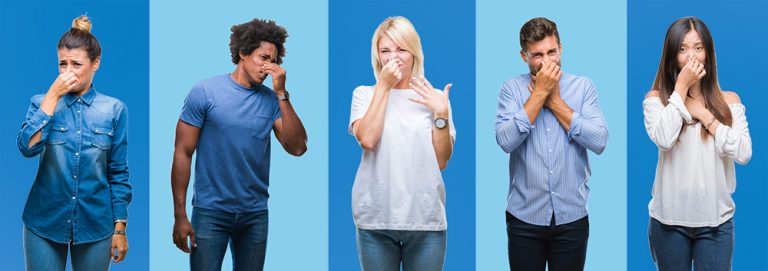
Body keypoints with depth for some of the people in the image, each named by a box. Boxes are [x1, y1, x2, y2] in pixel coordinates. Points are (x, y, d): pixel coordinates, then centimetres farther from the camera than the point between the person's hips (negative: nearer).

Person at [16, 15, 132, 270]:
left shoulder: (114, 109, -1)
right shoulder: (42, 102, 2)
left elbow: (118, 173, 2)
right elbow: (27, 147, -16)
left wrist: (120, 228, 0)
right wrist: (53, 95, -15)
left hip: (95, 226, 0)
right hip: (44, 223, 0)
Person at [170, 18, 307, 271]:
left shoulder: (272, 99, 3)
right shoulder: (205, 92, -6)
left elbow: (297, 147, -7)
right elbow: (183, 153, -6)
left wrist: (281, 93, -12)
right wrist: (180, 216, -10)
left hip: (256, 214, 3)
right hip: (210, 212, -3)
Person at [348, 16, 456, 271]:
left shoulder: (434, 97, 6)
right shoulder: (364, 94, 5)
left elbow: (441, 161, 2)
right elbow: (367, 139, -13)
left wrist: (441, 113, -9)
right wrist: (383, 86, -9)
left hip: (426, 218, 1)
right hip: (375, 218, 0)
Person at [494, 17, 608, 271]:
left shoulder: (583, 86, 0)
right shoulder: (512, 88, -1)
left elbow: (599, 142, -11)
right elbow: (506, 141, -16)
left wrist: (554, 100, -10)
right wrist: (540, 92, -14)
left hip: (571, 217, 1)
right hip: (524, 217, 0)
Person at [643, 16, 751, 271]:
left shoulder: (728, 100, 4)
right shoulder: (656, 99, -1)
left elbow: (744, 153, -8)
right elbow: (663, 140, -21)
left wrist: (704, 114, -10)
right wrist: (681, 87, -15)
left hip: (716, 220, 1)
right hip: (669, 219, -1)